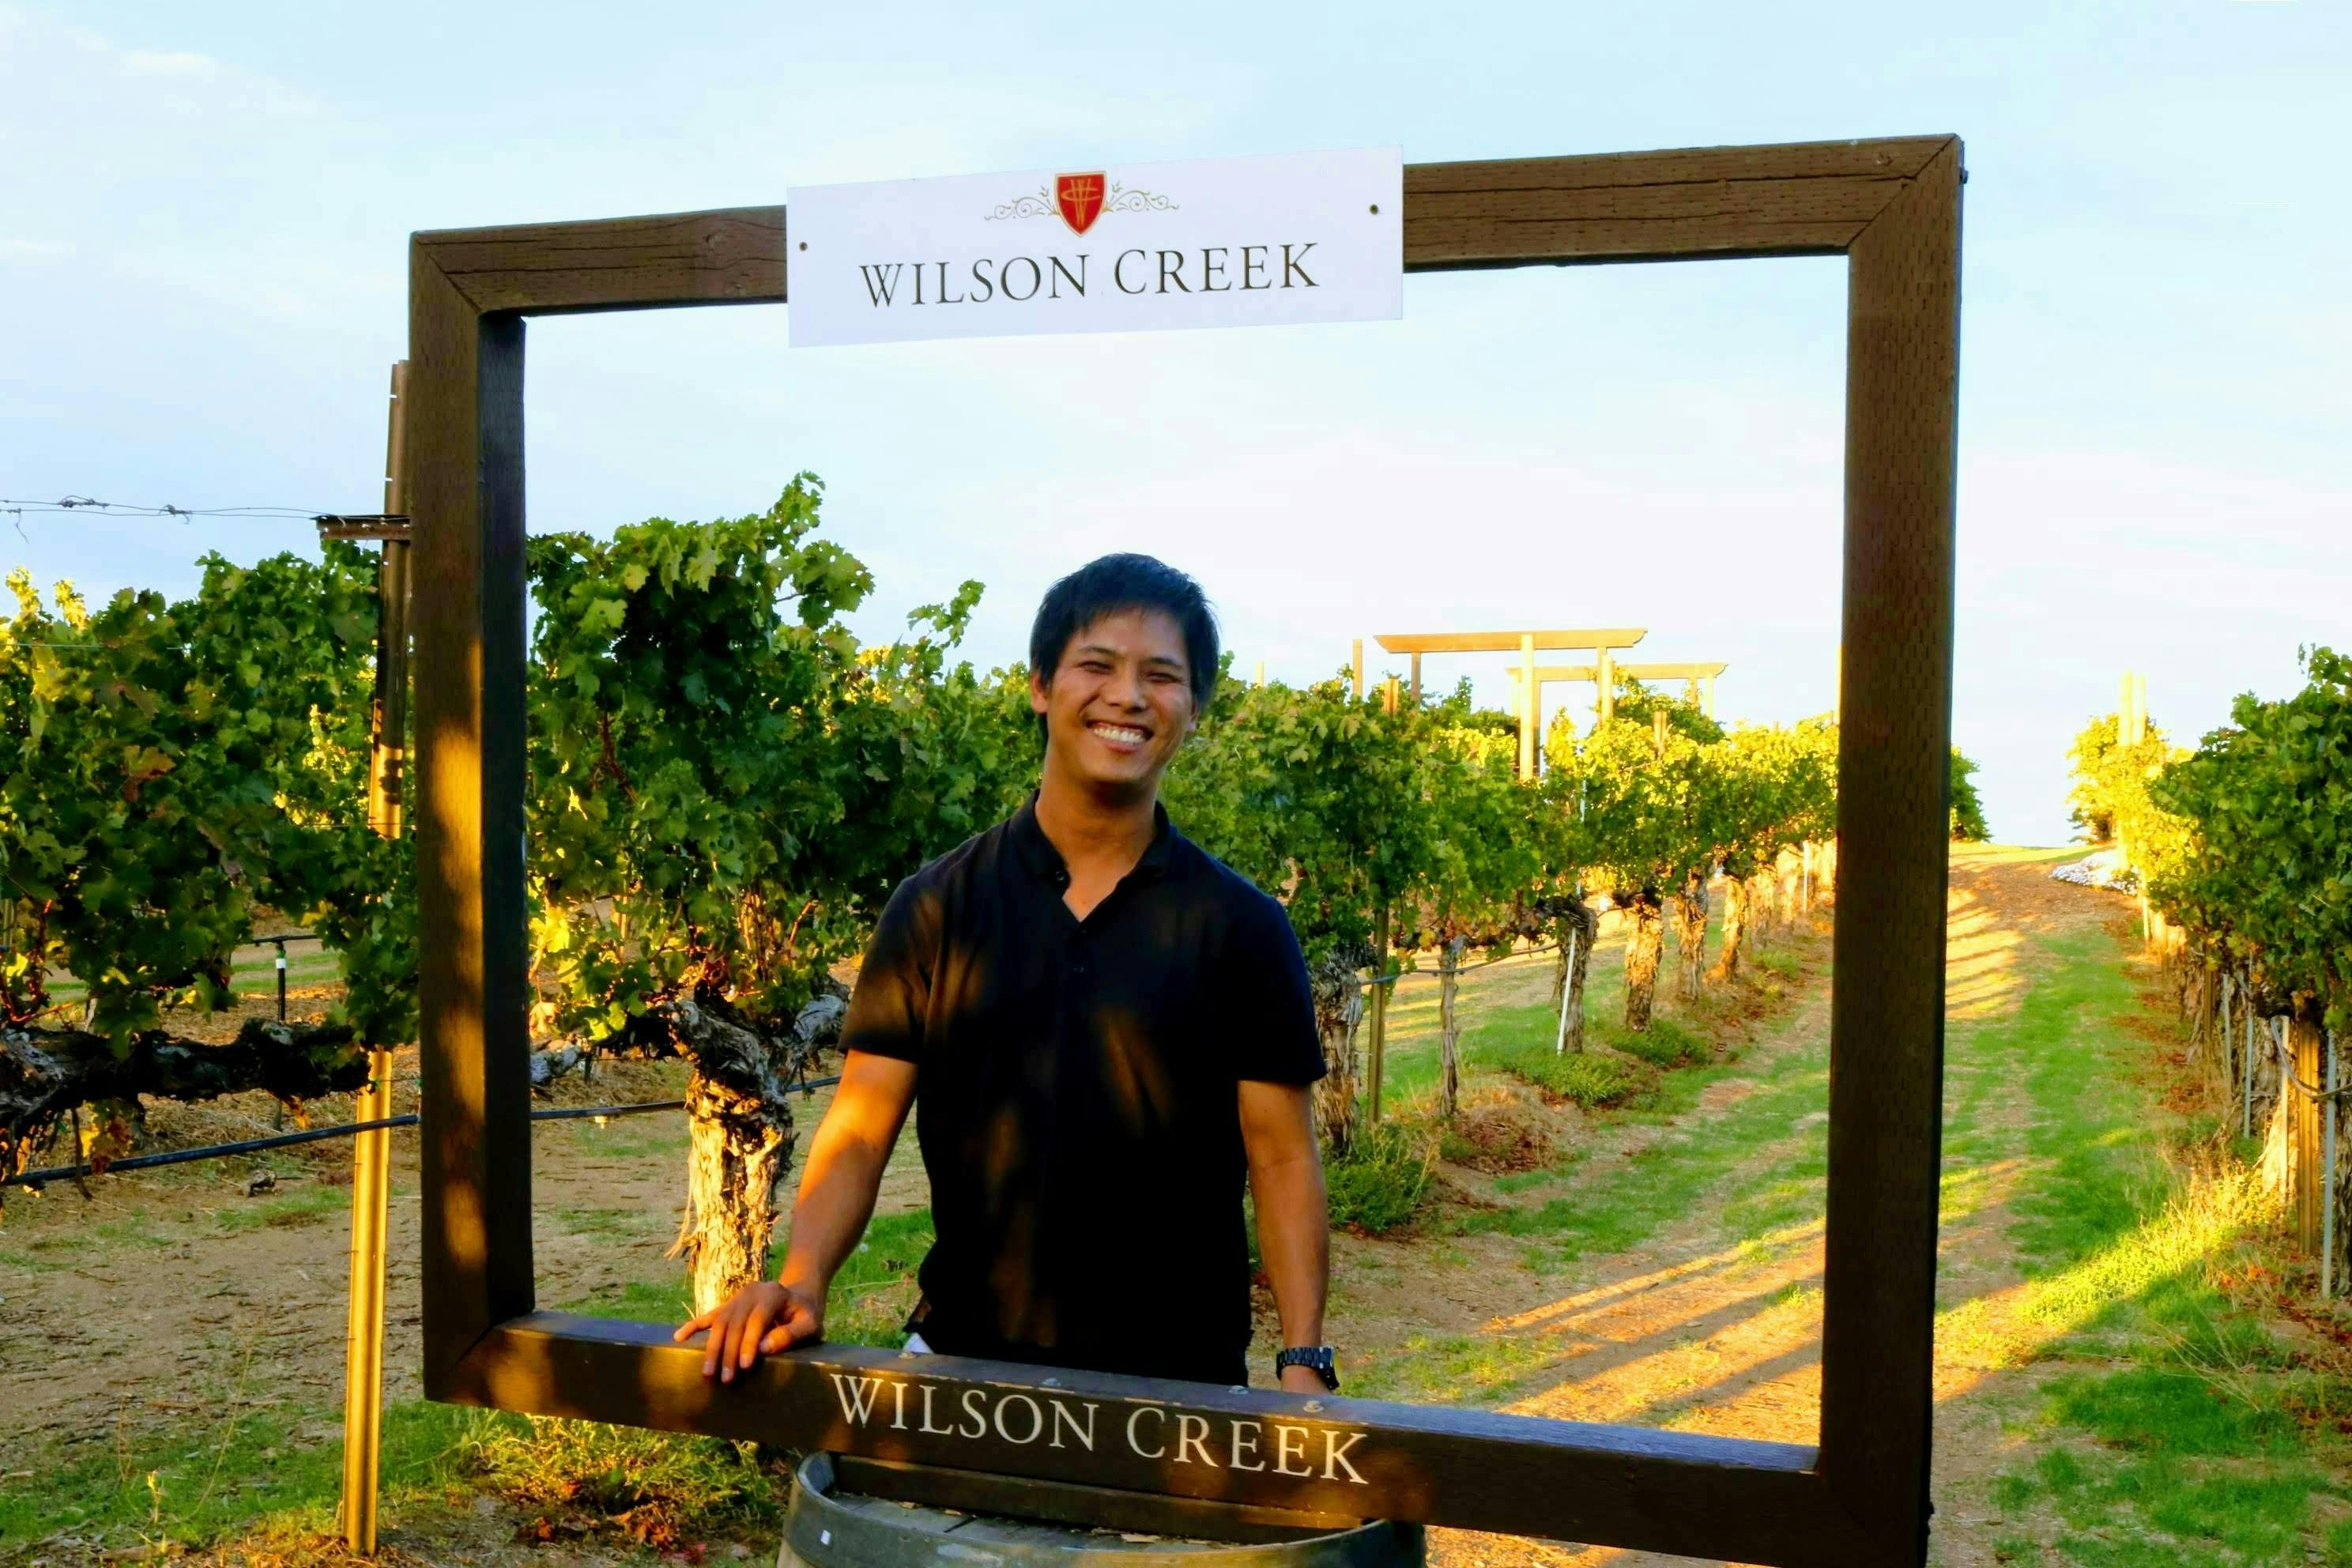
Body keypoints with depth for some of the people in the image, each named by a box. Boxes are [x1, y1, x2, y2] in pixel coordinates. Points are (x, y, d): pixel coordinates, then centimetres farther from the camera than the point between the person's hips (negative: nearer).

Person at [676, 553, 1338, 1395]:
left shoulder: (1241, 927, -1)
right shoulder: (937, 907, 1)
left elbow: (1282, 1158, -1)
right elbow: (860, 1132, -1)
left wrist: (1303, 1361, -10)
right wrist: (800, 1280, -18)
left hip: (1176, 1380, -1)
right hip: (960, 1357, 1)